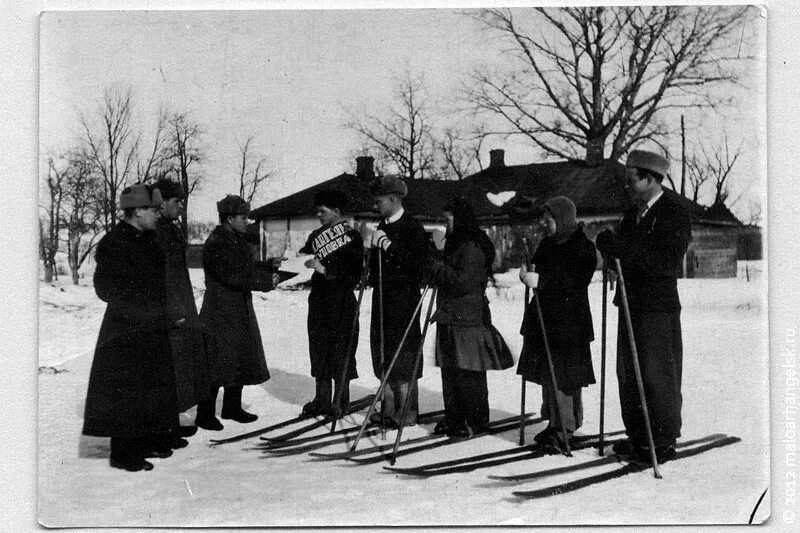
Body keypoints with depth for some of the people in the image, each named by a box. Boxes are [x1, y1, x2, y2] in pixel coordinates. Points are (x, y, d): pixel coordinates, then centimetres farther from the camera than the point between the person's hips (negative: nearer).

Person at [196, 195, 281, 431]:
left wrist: (269, 266, 5)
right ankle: (205, 414, 2)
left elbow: (247, 267, 19)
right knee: (217, 363, -6)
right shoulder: (216, 244, -17)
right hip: (220, 312, -10)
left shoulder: (237, 240, 14)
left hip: (240, 310, 10)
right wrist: (266, 281, -22)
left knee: (241, 361, 15)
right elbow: (235, 274, -25)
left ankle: (232, 407, 27)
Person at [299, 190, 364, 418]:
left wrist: (326, 271, -21)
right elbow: (303, 257, 10)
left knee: (341, 351, -1)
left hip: (341, 300, -6)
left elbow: (354, 273, -14)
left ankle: (340, 401, 9)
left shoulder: (352, 237, -7)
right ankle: (321, 400, 19)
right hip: (318, 298, 6)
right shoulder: (316, 236, 12)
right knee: (319, 350, 10)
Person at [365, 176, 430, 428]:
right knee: (382, 354, 11)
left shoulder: (413, 227, -8)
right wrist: (369, 244, 3)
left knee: (403, 357, -5)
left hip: (404, 298, -8)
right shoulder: (382, 226, 16)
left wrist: (387, 244, -20)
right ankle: (389, 408, 20)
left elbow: (417, 263, -20)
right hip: (382, 297, 8)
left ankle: (408, 411, 3)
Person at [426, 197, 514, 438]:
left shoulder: (473, 247, -13)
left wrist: (436, 266, -13)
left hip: (468, 318, -9)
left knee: (469, 372, -3)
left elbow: (463, 282, -20)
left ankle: (475, 420, 6)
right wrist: (435, 268, 10)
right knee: (450, 370, 10)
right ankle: (453, 416, 18)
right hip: (450, 316, 9)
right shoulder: (455, 244, 17)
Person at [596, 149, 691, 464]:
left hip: (659, 309, -8)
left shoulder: (675, 216, -11)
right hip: (631, 305, 8)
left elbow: (667, 264, -21)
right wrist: (610, 247, -5)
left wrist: (621, 248, -25)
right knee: (628, 375, 11)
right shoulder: (632, 215, 15)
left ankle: (664, 442, 8)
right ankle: (637, 436, 22)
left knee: (657, 376, -2)